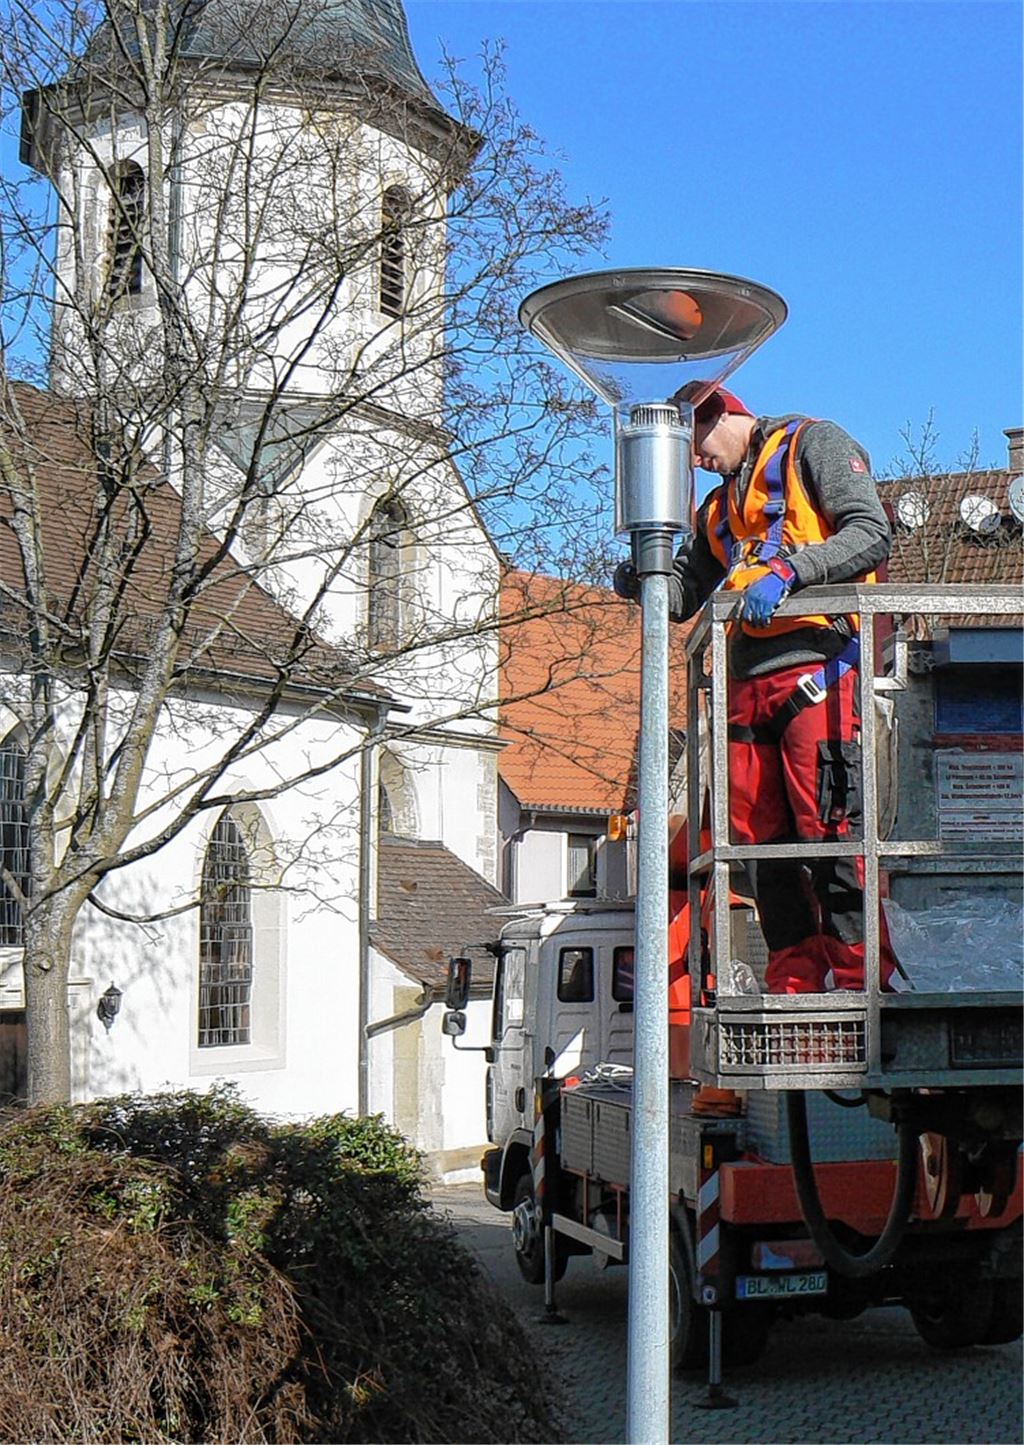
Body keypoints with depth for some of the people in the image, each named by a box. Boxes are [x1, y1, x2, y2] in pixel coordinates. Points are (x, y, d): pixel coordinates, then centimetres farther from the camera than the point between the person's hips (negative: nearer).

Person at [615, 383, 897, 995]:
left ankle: (862, 983, -10)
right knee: (764, 840, 3)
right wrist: (639, 582, 7)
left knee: (828, 829, -12)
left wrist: (788, 569, -19)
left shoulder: (815, 444, 7)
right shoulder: (720, 503, 30)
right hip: (747, 683, 8)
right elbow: (684, 593, 29)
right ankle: (795, 986, 7)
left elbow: (872, 533, -7)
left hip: (813, 665, -8)